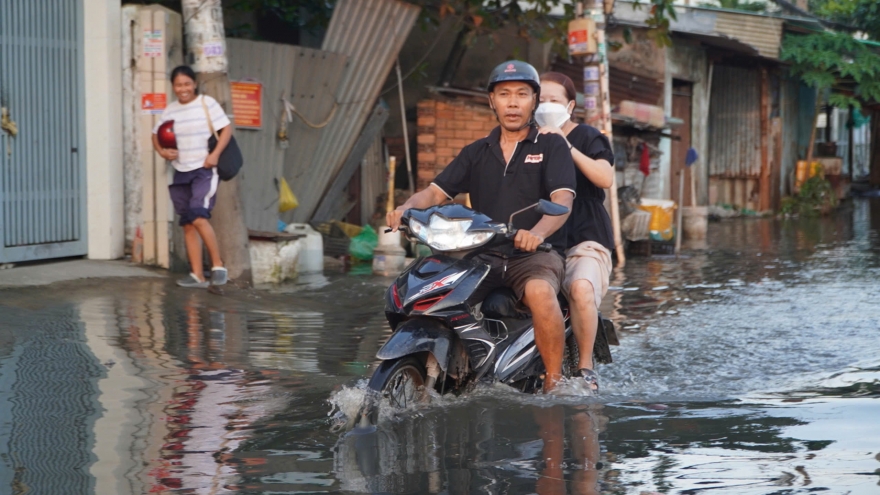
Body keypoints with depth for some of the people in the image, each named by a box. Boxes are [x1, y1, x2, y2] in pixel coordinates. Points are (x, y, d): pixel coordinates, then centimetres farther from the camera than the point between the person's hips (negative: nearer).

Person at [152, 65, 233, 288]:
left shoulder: (207, 103, -6)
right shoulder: (170, 110, 9)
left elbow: (226, 128, -8)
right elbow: (156, 134, 19)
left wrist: (215, 154, -19)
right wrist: (162, 151, -2)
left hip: (205, 171, -6)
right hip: (181, 173, 6)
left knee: (198, 217, -21)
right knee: (187, 225, 6)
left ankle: (218, 265, -7)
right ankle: (197, 275, 10)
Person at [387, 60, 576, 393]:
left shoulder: (552, 146, 5)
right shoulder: (476, 152, 19)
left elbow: (562, 200, -11)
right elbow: (436, 191, 11)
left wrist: (538, 232, -32)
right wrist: (407, 207, -13)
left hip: (536, 254, -4)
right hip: (483, 256, 5)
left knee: (540, 293, -37)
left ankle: (554, 381, -25)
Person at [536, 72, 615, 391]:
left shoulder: (587, 137, 2)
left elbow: (605, 177, -17)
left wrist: (567, 147, -24)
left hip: (585, 240, -5)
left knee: (581, 289, -36)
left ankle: (586, 367, -21)